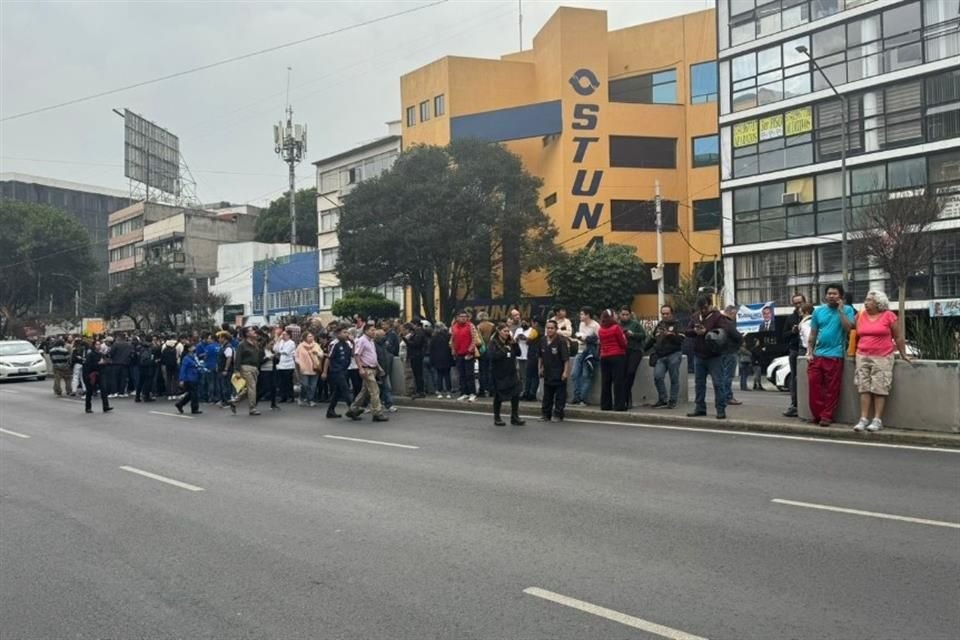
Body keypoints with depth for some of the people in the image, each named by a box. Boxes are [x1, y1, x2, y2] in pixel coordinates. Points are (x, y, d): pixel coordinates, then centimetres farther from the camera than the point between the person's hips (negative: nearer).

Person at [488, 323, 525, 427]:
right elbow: (493, 355, -23)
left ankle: (515, 418, 11)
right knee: (498, 396, 4)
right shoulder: (494, 342, -9)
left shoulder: (510, 342, 9)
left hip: (511, 373, 6)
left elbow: (518, 353, 1)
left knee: (516, 395, 1)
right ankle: (497, 418, 16)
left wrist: (513, 342, -9)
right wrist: (505, 351, -17)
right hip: (499, 374, -5)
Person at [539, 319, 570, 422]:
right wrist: (540, 368, 15)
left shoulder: (561, 341, -13)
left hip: (559, 374, -6)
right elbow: (541, 357, 17)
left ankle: (558, 415, 7)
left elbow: (566, 358, -15)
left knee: (560, 395, 0)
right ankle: (545, 414, 18)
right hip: (547, 373, 6)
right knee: (547, 395, 12)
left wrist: (565, 372, -18)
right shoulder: (543, 341, 5)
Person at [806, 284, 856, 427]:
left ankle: (827, 416, 4)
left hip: (835, 355, -4)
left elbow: (848, 328, -12)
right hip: (817, 354, 4)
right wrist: (809, 352, 6)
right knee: (813, 384, -2)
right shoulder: (818, 311, 13)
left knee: (832, 388, -1)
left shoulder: (847, 310, 4)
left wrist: (840, 310, -12)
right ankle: (816, 414, 7)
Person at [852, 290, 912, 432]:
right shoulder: (860, 316, 9)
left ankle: (877, 420, -3)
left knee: (879, 389, -5)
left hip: (882, 358, -3)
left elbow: (898, 337, 3)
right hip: (863, 357, 4)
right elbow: (856, 335, 15)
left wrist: (903, 355, 3)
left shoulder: (889, 316, -1)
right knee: (864, 388, -1)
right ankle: (863, 419, 0)